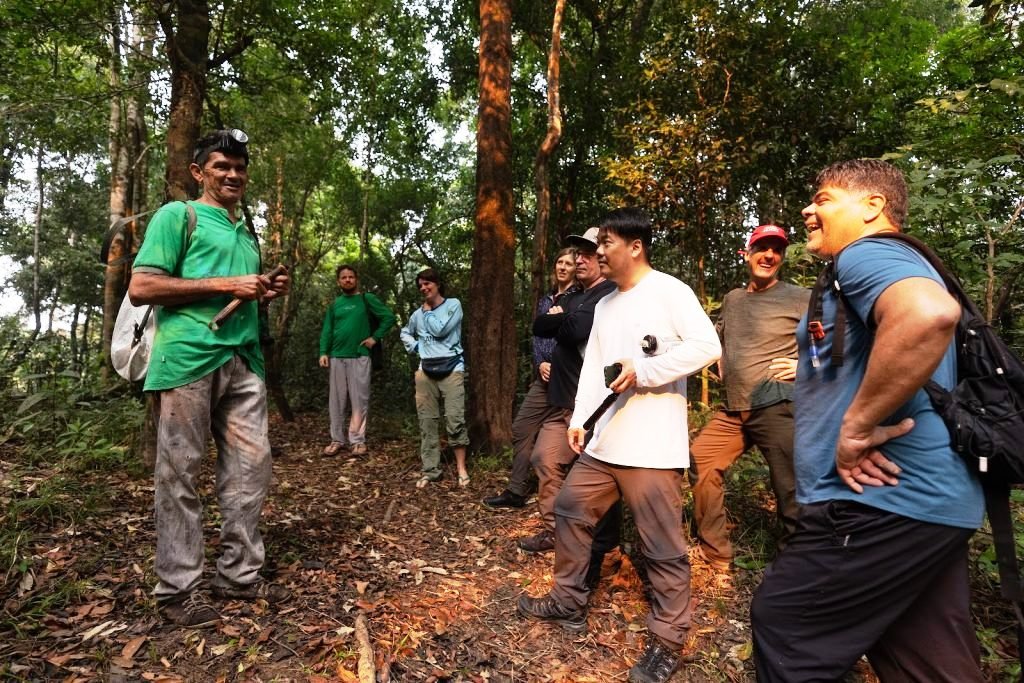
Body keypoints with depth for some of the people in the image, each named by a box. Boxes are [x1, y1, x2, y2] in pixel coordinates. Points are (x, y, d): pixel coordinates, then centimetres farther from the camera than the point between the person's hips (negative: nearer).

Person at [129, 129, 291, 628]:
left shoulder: (247, 233, 23)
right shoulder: (178, 215, 3)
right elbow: (141, 287, -8)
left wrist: (264, 293, 9)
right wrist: (226, 285, -12)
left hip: (243, 361, 7)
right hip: (189, 359, -7)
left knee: (251, 467, 7)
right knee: (179, 475, 1)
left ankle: (239, 574, 20)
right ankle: (176, 589, 13)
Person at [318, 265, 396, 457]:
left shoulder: (367, 299, 4)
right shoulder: (335, 304, 14)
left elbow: (389, 317, -1)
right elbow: (327, 330, 11)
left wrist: (375, 337, -6)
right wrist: (323, 352, -1)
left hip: (359, 356, -3)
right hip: (337, 357, 4)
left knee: (359, 400, -2)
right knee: (337, 400, 5)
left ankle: (358, 440, 3)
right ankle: (337, 439, 14)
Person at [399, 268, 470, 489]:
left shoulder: (453, 304, 1)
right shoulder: (418, 313, 15)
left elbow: (439, 330, -13)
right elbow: (405, 333, 32)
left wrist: (428, 311, 2)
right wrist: (415, 347, 13)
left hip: (451, 369, -4)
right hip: (426, 371, 5)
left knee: (455, 421, -8)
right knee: (427, 422, 3)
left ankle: (461, 469, 2)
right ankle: (430, 470, 11)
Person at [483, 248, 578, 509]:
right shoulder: (545, 299, 17)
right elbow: (537, 335, 13)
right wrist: (540, 364, -3)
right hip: (544, 378, 7)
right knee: (521, 429, 7)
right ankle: (516, 491, 18)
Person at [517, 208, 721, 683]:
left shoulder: (668, 291, -7)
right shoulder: (604, 304, 17)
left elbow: (707, 345, -17)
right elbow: (593, 365, 15)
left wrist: (641, 371, -19)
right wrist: (579, 419, 9)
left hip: (652, 446, -8)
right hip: (602, 440, 9)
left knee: (663, 547, 1)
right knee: (570, 511, 15)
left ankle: (666, 643, 19)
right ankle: (568, 604, 33)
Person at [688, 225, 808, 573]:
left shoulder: (801, 299, -1)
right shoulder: (732, 298, 16)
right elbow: (718, 338, 32)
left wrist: (805, 366, -12)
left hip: (779, 408, -6)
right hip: (734, 409, 7)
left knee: (791, 491, -5)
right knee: (699, 462, 9)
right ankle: (713, 552, 23)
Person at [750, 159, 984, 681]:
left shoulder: (867, 253, -11)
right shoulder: (885, 268, 22)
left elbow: (931, 314, -33)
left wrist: (856, 428, -26)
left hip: (882, 501, -10)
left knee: (781, 629, 4)